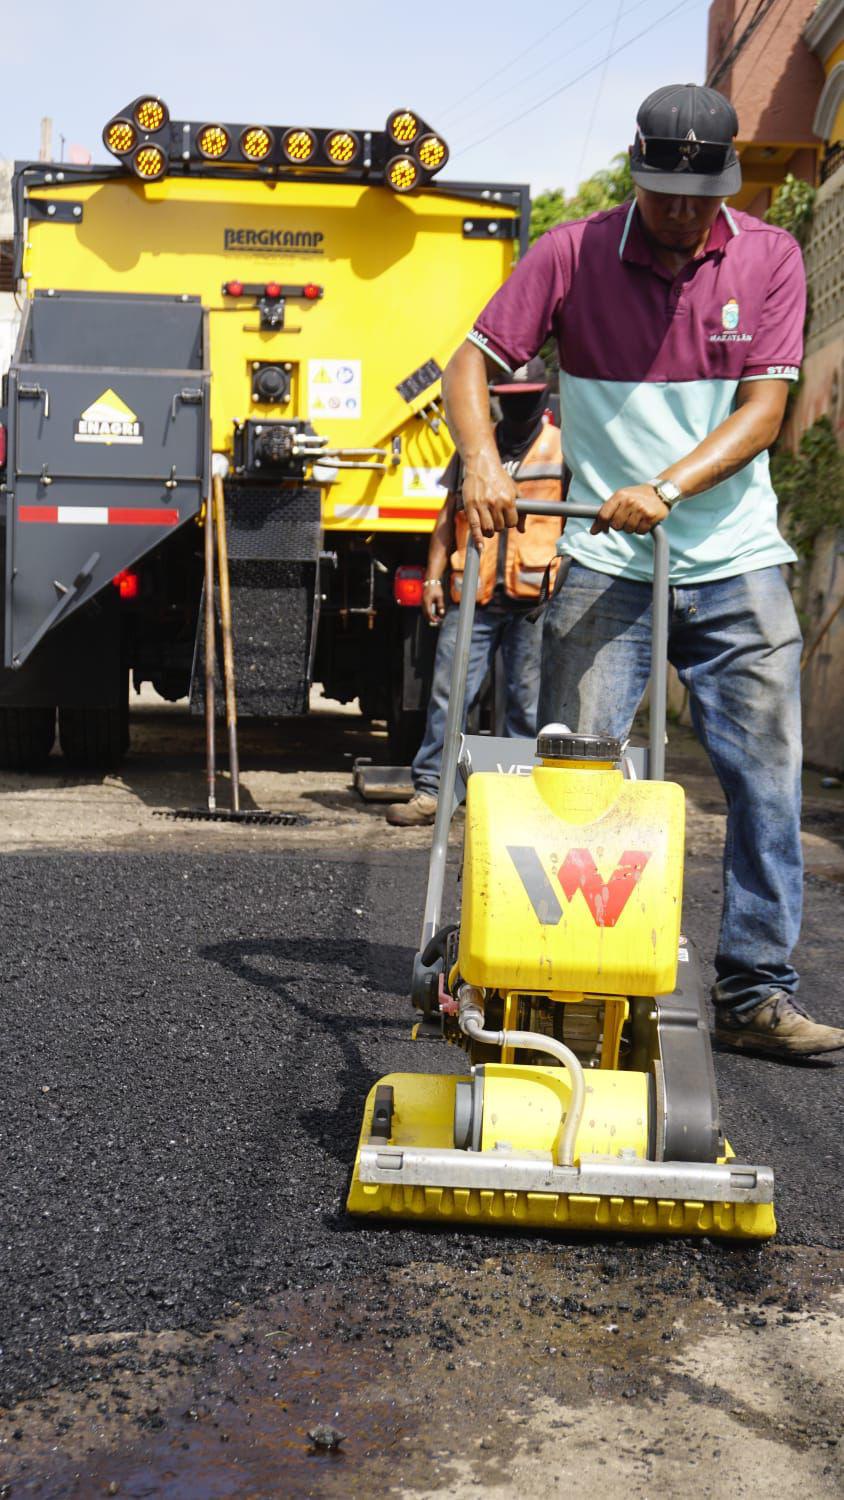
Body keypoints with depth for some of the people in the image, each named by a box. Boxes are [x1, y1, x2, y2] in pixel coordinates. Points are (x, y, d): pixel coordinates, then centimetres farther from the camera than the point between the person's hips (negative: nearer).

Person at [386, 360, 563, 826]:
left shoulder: (563, 448, 9)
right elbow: (449, 517, 18)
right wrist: (433, 576, 8)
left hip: (534, 599, -2)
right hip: (472, 595, 2)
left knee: (528, 704, 3)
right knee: (448, 694, -2)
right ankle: (430, 789, 3)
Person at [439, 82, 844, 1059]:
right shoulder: (573, 255, -2)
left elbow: (764, 409, -6)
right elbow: (472, 362, -2)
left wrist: (665, 488, -20)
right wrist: (481, 458, -22)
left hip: (737, 565, 1)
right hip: (606, 564, -1)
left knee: (766, 778, 0)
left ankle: (755, 991, 11)